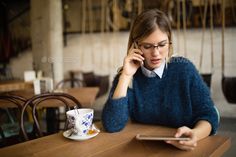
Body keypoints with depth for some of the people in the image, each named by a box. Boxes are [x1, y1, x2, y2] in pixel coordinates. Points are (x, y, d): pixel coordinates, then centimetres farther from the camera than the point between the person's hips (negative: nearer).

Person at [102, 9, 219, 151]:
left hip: (184, 149, 2)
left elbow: (208, 115, -6)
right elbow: (112, 125, -14)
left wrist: (195, 134, -26)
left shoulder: (184, 69, -6)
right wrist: (126, 76, -18)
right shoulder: (128, 75, -4)